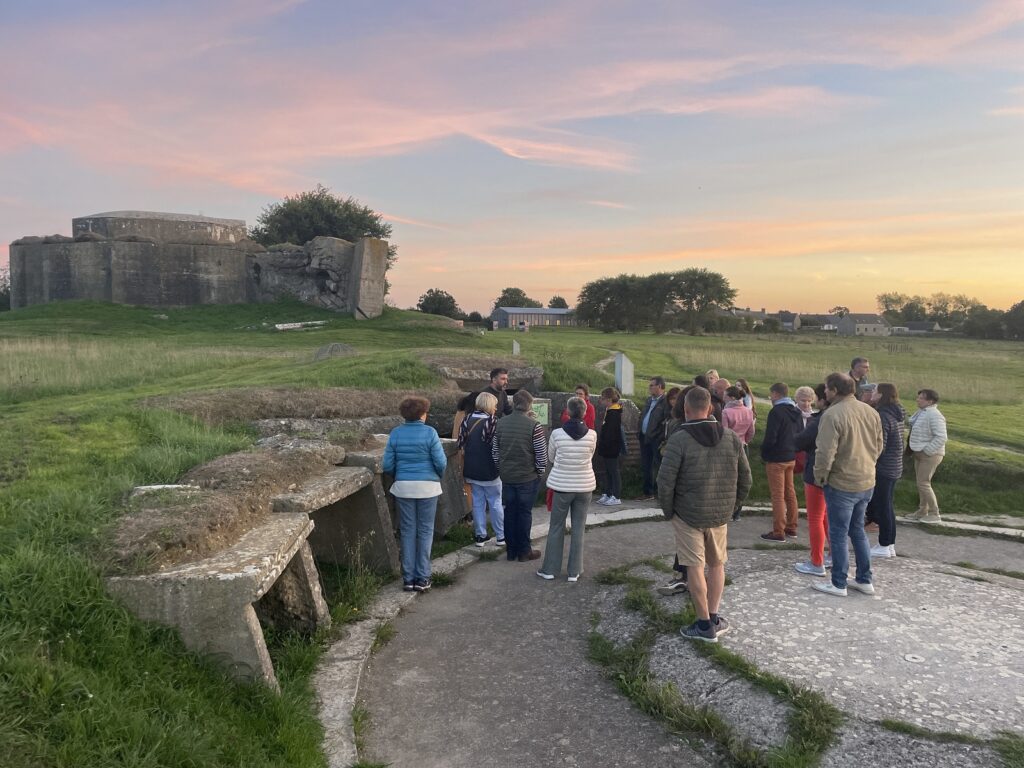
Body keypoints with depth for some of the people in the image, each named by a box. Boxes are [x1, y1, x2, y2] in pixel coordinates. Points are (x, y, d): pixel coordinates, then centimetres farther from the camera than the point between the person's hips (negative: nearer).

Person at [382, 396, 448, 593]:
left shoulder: (396, 433, -1)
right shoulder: (429, 433, -9)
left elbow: (388, 465, -1)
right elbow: (441, 462, -10)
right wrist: (438, 476, 11)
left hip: (403, 487, 2)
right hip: (427, 487, -2)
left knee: (407, 531, 10)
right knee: (425, 531, 8)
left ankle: (408, 578, 13)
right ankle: (422, 578, 10)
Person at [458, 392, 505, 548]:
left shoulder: (467, 420, 1)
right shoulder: (491, 421, -16)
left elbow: (461, 443, 5)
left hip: (471, 470, 5)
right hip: (489, 470, -5)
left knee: (478, 503, 12)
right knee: (496, 503, 7)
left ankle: (480, 536, 17)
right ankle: (500, 536, 14)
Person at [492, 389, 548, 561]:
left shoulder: (501, 423, 0)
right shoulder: (533, 426, -15)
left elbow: (494, 450, 6)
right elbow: (542, 454, -12)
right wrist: (540, 472, 4)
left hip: (506, 476, 4)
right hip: (528, 477, -4)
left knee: (509, 512, 13)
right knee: (525, 513, 6)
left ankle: (511, 550, 22)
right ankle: (524, 552, 15)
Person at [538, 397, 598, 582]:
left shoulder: (557, 434, -12)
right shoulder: (592, 435, -9)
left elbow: (551, 458, 3)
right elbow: (590, 457, 6)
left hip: (562, 485, -1)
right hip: (584, 486, 1)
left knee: (556, 527, 12)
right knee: (578, 529, 10)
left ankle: (549, 569, 19)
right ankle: (574, 572, 16)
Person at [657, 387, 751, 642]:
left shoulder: (679, 439, -14)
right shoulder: (731, 438, 1)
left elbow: (665, 480, -17)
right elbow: (745, 479, 6)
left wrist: (668, 511, -2)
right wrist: (730, 506, 16)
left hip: (688, 515, -4)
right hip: (720, 515, 4)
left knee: (695, 568, 4)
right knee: (717, 564, 19)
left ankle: (704, 625, 11)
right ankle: (714, 618, 22)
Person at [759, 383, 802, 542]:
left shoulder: (776, 412, -18)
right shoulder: (796, 411, 9)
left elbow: (770, 438, -20)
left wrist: (764, 455, -5)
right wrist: (793, 450, 16)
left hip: (776, 459, -8)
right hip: (791, 458, 8)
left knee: (777, 496, -4)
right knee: (790, 493, 15)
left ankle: (778, 532, 0)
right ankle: (791, 528, 23)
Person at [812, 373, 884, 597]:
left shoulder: (832, 415, -21)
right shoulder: (871, 412, 3)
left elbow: (825, 453, -23)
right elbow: (878, 446, 11)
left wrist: (820, 477, -8)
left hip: (842, 484, -7)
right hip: (867, 482, 7)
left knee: (838, 534, 5)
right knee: (858, 530, 21)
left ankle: (838, 584, 14)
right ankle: (865, 580, 28)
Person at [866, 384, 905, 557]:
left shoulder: (883, 416, -19)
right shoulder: (896, 415, 9)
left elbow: (879, 446, -22)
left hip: (883, 469, -9)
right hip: (894, 467, 9)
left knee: (882, 506, 0)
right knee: (887, 506, 16)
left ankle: (884, 546, 8)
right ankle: (890, 544, 24)